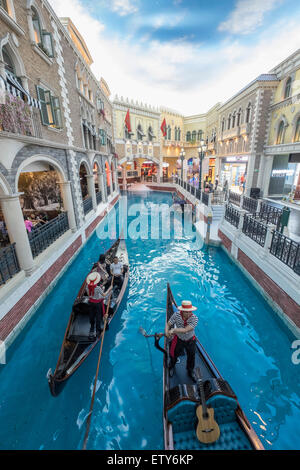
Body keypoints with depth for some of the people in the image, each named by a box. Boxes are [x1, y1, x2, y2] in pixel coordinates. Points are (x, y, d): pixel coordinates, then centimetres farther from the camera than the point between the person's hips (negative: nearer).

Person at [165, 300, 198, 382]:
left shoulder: (194, 318, -32)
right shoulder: (176, 315, -27)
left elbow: (185, 330, -37)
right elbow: (168, 324, -16)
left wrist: (173, 330, -33)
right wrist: (166, 332, -35)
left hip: (190, 341, 0)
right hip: (179, 339, 1)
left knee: (191, 357, 20)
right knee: (174, 354, 21)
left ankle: (191, 371, 52)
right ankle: (172, 367, 55)